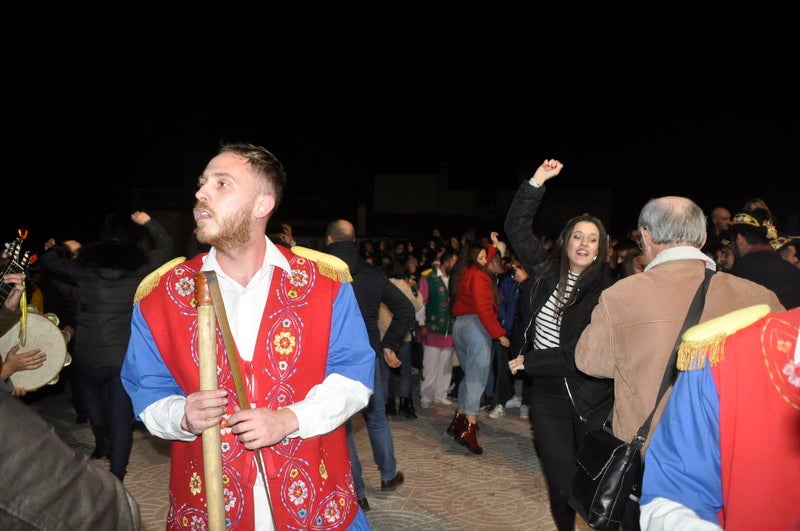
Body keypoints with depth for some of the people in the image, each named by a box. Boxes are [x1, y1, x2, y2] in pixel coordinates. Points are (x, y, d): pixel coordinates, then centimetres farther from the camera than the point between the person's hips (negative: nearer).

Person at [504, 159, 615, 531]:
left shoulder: (605, 291, -10)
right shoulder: (546, 270, 4)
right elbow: (516, 228, 10)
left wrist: (529, 361, -10)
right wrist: (537, 182, 3)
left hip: (589, 397, -3)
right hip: (546, 394, 3)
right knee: (561, 484, 9)